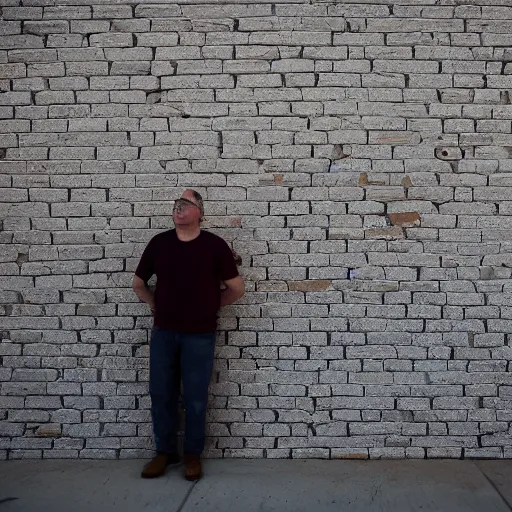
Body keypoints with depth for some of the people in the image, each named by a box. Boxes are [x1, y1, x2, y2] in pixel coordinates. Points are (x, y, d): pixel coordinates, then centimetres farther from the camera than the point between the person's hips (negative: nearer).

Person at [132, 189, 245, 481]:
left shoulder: (215, 245, -8)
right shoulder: (159, 243, 1)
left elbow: (237, 289, -1)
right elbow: (139, 284, 14)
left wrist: (210, 306, 5)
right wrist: (158, 307, 9)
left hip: (200, 335, -3)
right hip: (163, 333, 3)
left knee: (195, 398, 5)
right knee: (161, 394, 9)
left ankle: (193, 454, 23)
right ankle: (165, 451, 26)